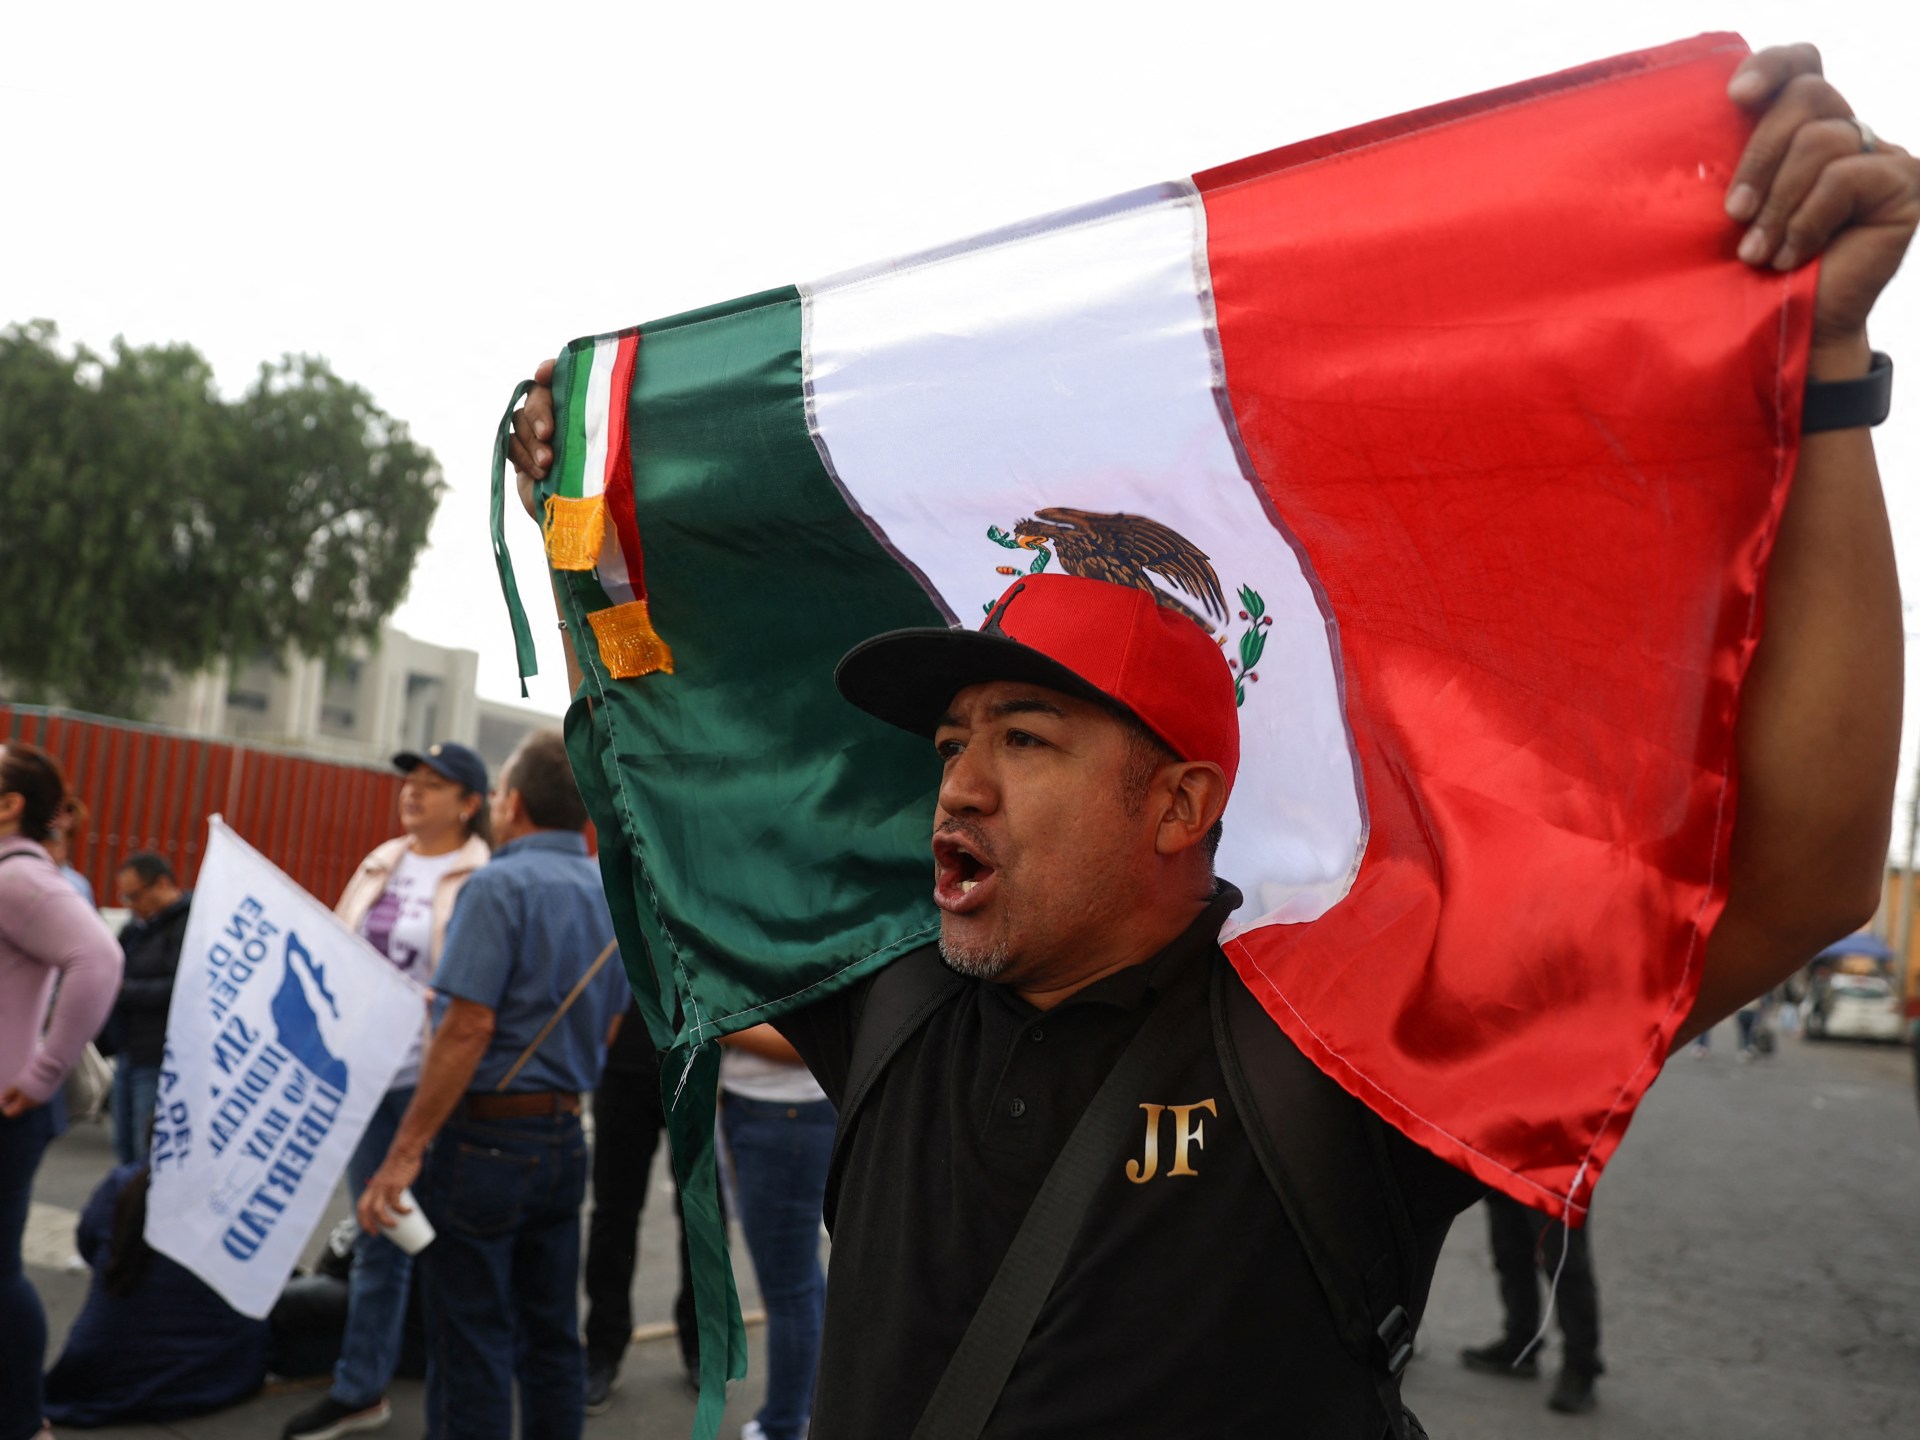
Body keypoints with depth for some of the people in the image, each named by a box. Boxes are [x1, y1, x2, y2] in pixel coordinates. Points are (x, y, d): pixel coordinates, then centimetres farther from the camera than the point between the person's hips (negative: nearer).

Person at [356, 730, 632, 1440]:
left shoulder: (499, 885, -14)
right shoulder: (610, 895, 9)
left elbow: (468, 1027, -20)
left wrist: (406, 1150, -18)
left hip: (487, 1136, -7)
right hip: (566, 1138, 7)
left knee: (470, 1347, 1)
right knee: (551, 1337, 15)